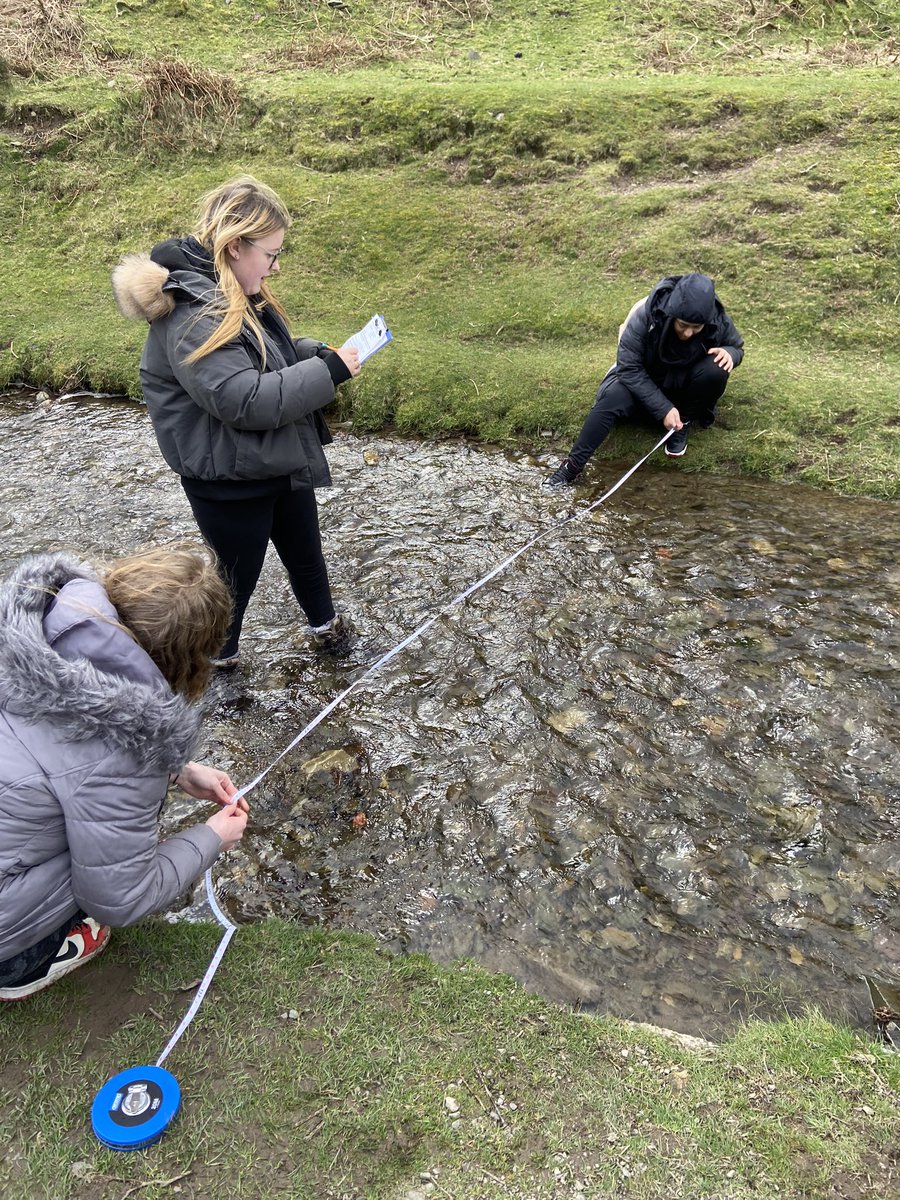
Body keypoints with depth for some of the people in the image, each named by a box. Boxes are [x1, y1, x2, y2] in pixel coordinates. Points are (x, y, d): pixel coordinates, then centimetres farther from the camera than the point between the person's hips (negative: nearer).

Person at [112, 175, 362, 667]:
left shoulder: (232, 293, 4)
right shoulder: (191, 316, -27)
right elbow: (244, 400, -32)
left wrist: (312, 352, -3)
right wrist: (327, 373, -27)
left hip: (281, 461, 9)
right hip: (230, 480, -9)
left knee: (305, 554, 24)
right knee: (239, 571, 11)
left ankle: (324, 624, 49)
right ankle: (218, 660, 37)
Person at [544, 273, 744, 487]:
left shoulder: (719, 323, -20)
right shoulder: (645, 316, -28)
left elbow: (737, 346, 3)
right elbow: (629, 367, -25)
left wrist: (730, 353, -25)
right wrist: (663, 408, -32)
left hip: (684, 387, 2)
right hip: (642, 383, -2)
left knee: (717, 370, -28)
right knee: (612, 398, -33)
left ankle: (683, 424, -6)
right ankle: (573, 466, -30)